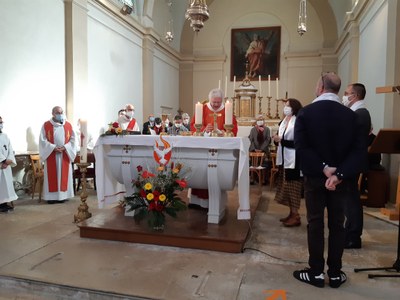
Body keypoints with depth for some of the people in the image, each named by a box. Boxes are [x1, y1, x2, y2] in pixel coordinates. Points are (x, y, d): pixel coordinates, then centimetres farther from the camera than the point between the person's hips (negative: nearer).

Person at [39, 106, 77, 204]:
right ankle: (51, 196, 7)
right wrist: (53, 148, -15)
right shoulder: (46, 125, 0)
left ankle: (62, 195, 13)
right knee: (52, 176, 1)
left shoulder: (68, 125, 6)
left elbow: (73, 139, 4)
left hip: (65, 155, 2)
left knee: (64, 175, 4)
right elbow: (43, 140, -4)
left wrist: (65, 147, -11)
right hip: (51, 154, -2)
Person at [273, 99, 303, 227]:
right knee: (286, 186, 11)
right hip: (283, 158, 8)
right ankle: (291, 213, 21)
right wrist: (277, 139, 1)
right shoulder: (283, 122, 13)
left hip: (293, 159, -8)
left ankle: (296, 216, 3)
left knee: (293, 186, -5)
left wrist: (281, 140, -19)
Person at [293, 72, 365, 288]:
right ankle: (335, 274, 21)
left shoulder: (305, 112, -9)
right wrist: (340, 174, -16)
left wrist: (323, 168, -14)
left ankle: (316, 273, 17)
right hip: (341, 178, 2)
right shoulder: (351, 115, -2)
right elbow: (359, 149, -9)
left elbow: (301, 147, -17)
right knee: (337, 224, 12)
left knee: (315, 223, 8)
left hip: (314, 176, -2)